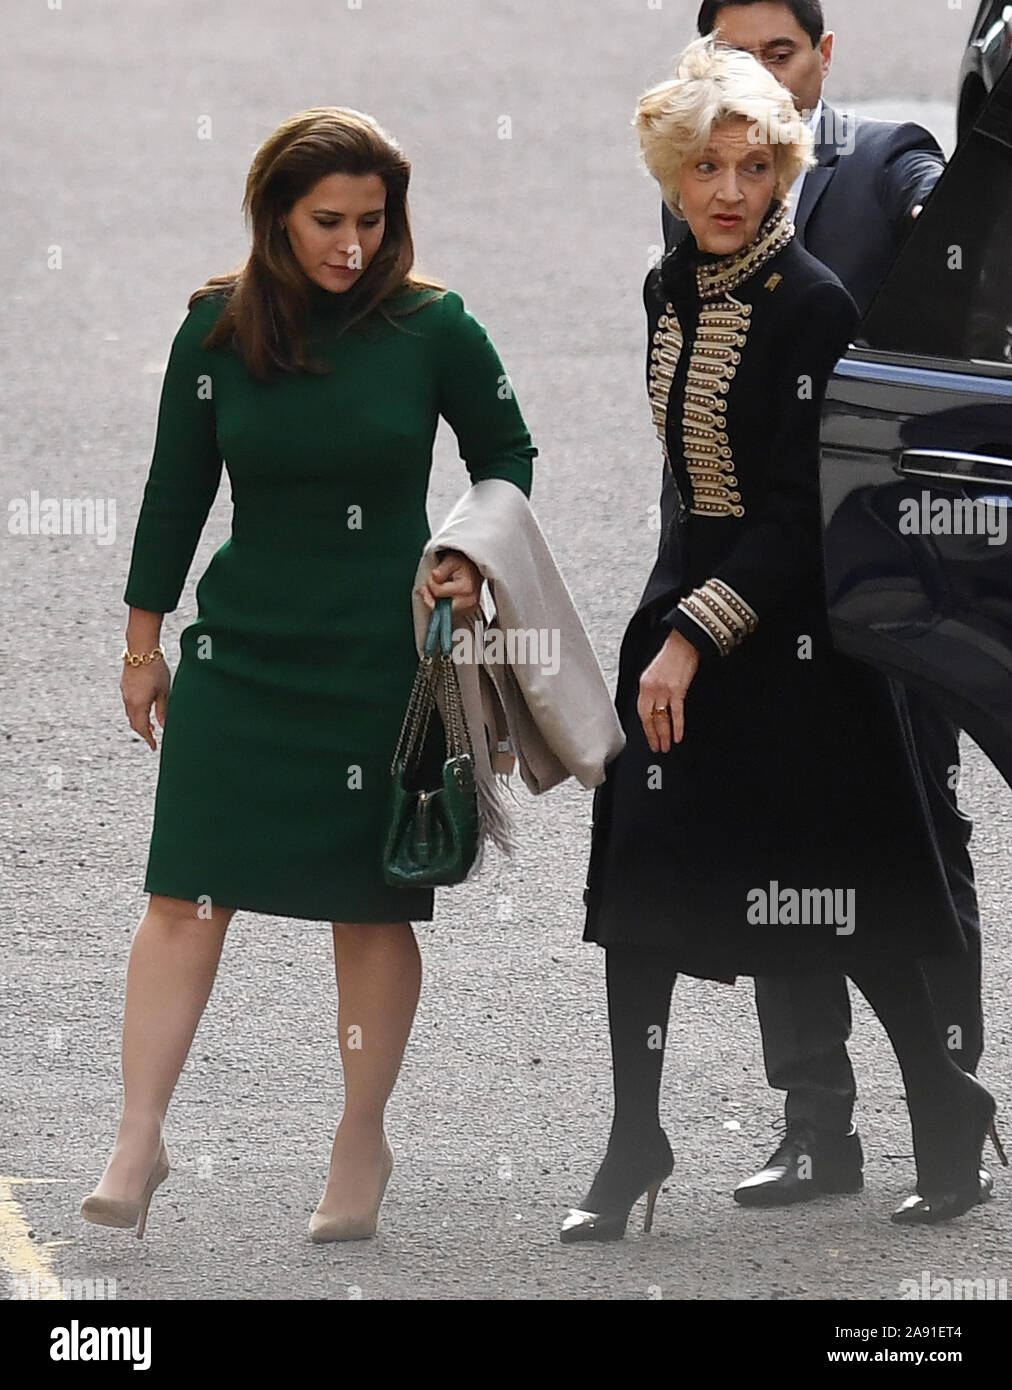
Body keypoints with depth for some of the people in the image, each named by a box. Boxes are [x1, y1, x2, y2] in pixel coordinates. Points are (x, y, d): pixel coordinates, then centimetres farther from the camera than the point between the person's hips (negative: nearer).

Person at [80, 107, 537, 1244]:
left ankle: (361, 1144, 20)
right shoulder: (219, 328, -2)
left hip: (382, 656, -1)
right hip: (242, 647, 1)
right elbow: (177, 485, 7)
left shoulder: (432, 328, -6)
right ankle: (138, 1144, -2)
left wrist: (475, 555, -7)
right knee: (184, 893, -6)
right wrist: (143, 638, 12)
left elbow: (505, 453, 9)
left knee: (373, 907, 6)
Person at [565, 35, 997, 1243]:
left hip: (796, 631, -6)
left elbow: (799, 510, -17)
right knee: (640, 883, 0)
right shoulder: (668, 292, 6)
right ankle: (633, 1151, 7)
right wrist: (673, 622, 17)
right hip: (684, 611, 6)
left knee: (843, 894, -1)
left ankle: (944, 1110, 18)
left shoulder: (812, 305, -15)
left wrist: (697, 638, -21)